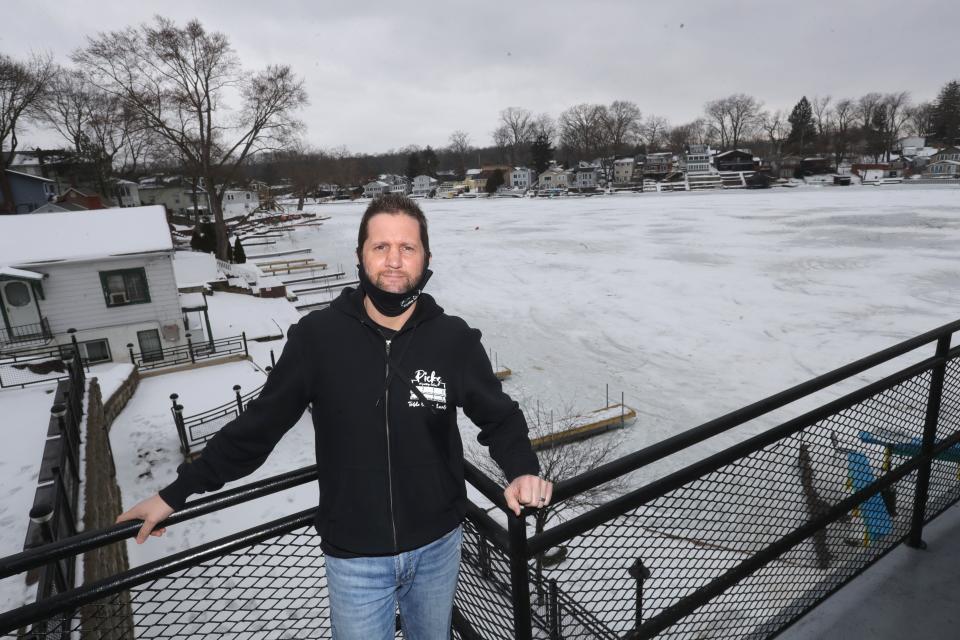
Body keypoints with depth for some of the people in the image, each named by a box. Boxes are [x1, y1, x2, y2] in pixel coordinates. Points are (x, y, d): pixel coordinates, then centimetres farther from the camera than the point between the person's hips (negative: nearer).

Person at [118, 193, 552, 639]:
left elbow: (499, 416, -2)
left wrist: (523, 471, -19)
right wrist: (175, 493, 1)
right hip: (355, 555, -1)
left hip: (438, 544, 2)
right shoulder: (318, 336, -16)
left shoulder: (454, 339, -14)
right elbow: (259, 424, -5)